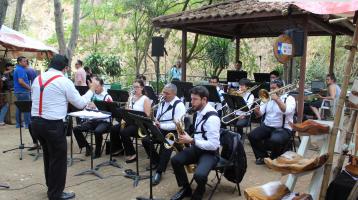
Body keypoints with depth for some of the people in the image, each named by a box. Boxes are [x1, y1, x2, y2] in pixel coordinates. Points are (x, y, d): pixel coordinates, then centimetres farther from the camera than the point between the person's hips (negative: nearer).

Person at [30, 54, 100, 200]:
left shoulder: (37, 79, 10)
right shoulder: (64, 81, -10)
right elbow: (80, 104, -7)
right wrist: (92, 89, 7)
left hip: (36, 122, 8)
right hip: (53, 125, -8)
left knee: (48, 155, 23)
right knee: (58, 158, 7)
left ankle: (51, 187, 39)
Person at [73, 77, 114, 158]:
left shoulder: (107, 97, -8)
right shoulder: (92, 95, 10)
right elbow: (87, 108, 21)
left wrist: (96, 107, -25)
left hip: (104, 121, -6)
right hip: (92, 120, 6)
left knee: (97, 131, -36)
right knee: (76, 129, -10)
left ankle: (97, 152, -10)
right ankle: (88, 147, 7)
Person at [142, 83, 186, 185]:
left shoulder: (179, 105, -15)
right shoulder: (162, 102, 10)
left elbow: (177, 125, -22)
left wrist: (160, 125, -28)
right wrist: (154, 122, -4)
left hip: (173, 132, -7)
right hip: (160, 129, 7)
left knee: (165, 146, -33)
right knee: (145, 140, -11)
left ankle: (159, 172, -23)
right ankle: (156, 161, 10)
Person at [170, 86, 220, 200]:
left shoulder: (212, 118, -25)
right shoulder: (199, 112, 5)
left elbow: (213, 145, -28)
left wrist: (191, 141, -25)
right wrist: (189, 139, 2)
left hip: (210, 152, -8)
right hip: (197, 147, 9)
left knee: (199, 175, -31)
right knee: (175, 160, -7)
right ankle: (186, 189, 14)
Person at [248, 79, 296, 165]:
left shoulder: (289, 98, -3)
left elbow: (287, 111, -26)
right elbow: (260, 114, 5)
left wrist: (277, 100, -26)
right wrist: (257, 111, -18)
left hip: (283, 129, -5)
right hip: (267, 126, 5)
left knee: (275, 140, -34)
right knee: (252, 136, -16)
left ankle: (274, 159, -2)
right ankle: (262, 156, 4)